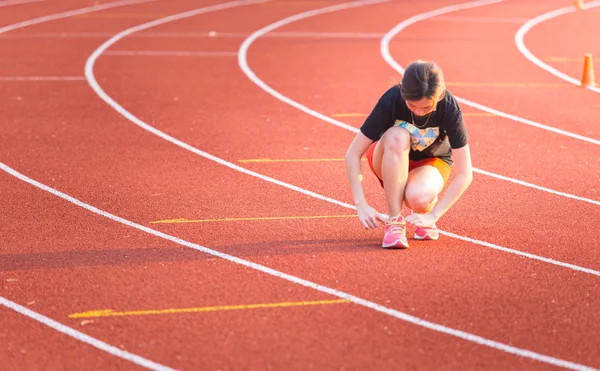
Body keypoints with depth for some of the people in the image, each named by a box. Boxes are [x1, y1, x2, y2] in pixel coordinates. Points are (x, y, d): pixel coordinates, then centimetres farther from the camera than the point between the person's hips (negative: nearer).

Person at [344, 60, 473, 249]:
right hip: (391, 162, 1)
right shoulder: (391, 101, -29)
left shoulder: (449, 108, -29)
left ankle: (426, 214, 2)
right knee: (397, 136, -37)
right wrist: (361, 205, -33)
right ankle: (394, 221, -27)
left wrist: (433, 215, -32)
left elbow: (464, 174, -25)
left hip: (431, 161, 0)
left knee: (418, 198, -37)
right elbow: (352, 155, -25)